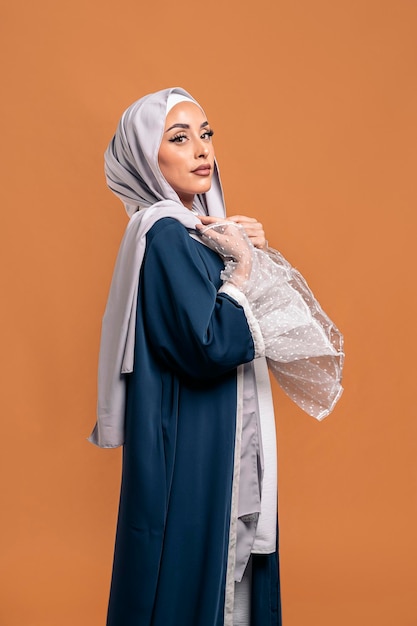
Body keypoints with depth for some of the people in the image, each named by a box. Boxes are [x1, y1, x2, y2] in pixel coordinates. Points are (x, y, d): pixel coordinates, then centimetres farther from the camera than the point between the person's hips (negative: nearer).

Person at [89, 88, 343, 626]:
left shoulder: (193, 230, 9)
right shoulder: (164, 234, -18)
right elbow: (209, 348, -26)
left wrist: (249, 253, -2)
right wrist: (242, 268, -13)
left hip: (224, 441, 9)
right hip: (189, 445, -9)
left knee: (230, 565, 19)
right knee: (190, 576, 5)